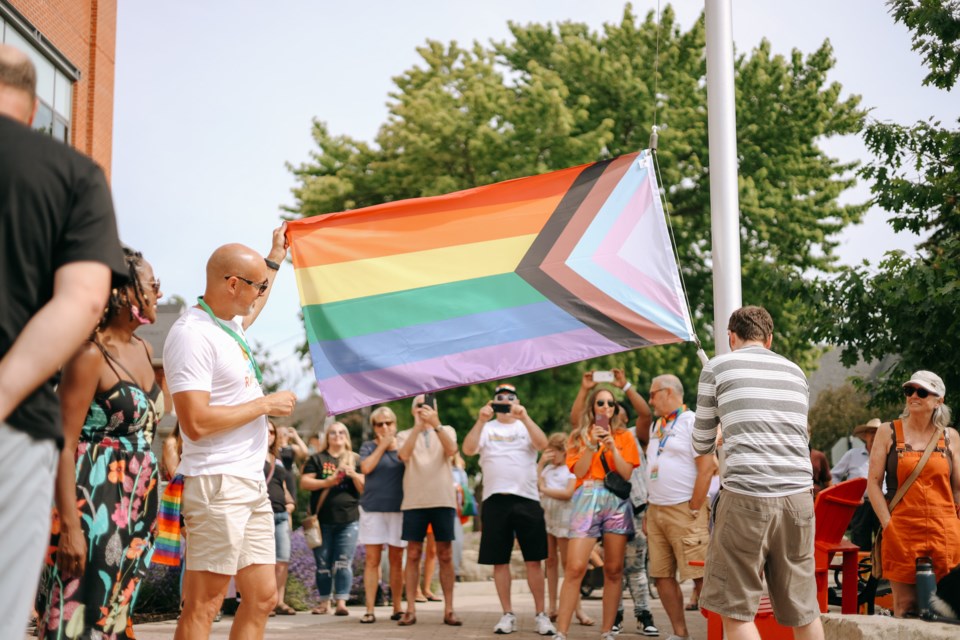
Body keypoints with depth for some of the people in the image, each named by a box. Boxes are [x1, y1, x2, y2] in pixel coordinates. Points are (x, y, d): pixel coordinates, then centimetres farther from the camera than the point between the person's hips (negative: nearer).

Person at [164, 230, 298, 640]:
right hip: (217, 484, -10)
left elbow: (251, 311, 41)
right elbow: (196, 422, -23)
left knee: (263, 598, 9)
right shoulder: (191, 334, -16)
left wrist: (276, 256, 45)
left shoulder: (229, 322, 13)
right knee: (203, 606, -6)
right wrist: (266, 404, -13)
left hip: (252, 483, 10)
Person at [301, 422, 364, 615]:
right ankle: (324, 601, 13)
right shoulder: (317, 459, 10)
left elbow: (364, 488, 6)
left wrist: (354, 475, -12)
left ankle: (341, 602, -5)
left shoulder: (355, 460, 11)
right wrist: (326, 482, -12)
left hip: (348, 520, 0)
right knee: (323, 564, 4)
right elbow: (304, 483, 0)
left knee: (343, 564, -6)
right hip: (322, 519, 0)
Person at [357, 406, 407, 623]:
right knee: (372, 559, -3)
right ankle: (370, 609, -2)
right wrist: (383, 445, -5)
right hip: (372, 508, -1)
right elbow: (366, 467, -10)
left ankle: (398, 607, 14)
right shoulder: (368, 447, 8)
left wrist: (394, 446, -5)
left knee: (396, 559, 5)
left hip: (398, 508, 1)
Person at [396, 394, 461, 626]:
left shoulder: (446, 431, 10)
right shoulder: (405, 435, 10)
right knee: (413, 555, 1)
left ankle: (449, 610, 6)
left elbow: (451, 450, -13)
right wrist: (418, 425, -19)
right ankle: (410, 610, 6)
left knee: (445, 555, 2)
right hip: (414, 501, 0)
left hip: (443, 500, 0)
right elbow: (404, 455, -13)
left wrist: (435, 424, -24)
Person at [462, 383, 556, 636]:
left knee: (534, 560, 0)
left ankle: (541, 615, 6)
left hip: (526, 499, -1)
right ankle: (508, 615, 13)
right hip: (495, 500, 1)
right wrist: (481, 420, -18)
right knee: (500, 561, 4)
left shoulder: (526, 427, 10)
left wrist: (524, 417, -21)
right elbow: (468, 449, -8)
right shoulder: (486, 428, 10)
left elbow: (542, 443, -11)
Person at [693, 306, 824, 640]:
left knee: (735, 610, 2)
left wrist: (710, 453, 38)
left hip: (747, 495, -5)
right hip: (798, 494, 5)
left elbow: (702, 442, 14)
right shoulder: (796, 372, 18)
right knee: (802, 608, 12)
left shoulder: (718, 367, 6)